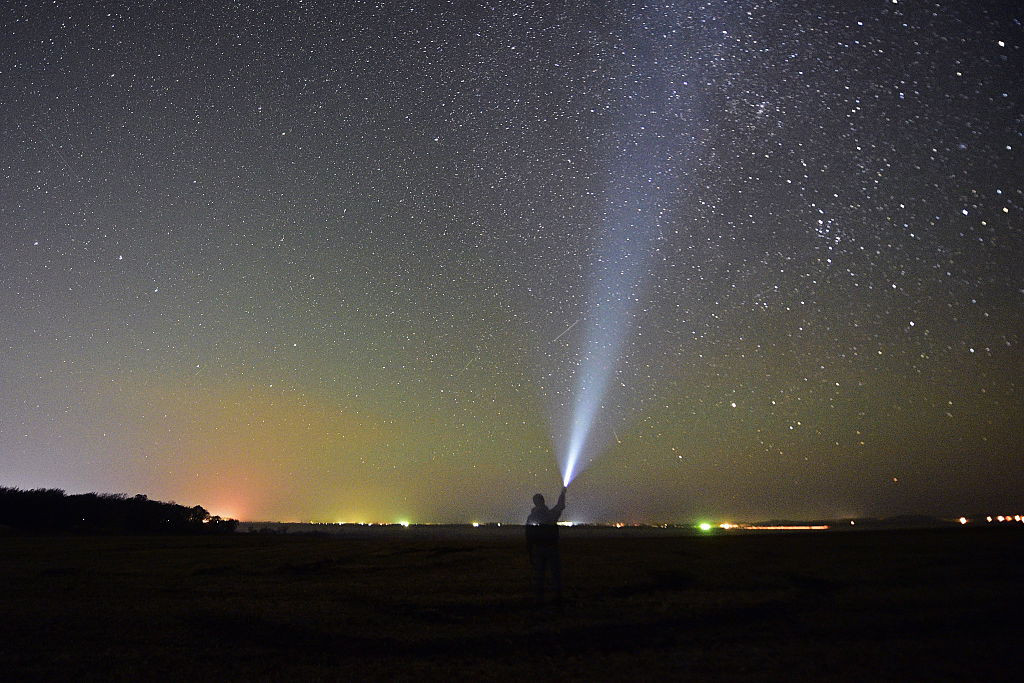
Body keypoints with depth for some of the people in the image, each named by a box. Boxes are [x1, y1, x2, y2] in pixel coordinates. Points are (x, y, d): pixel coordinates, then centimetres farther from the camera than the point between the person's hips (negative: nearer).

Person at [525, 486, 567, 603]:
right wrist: (563, 492, 31)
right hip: (551, 548, -1)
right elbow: (561, 506, 15)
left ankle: (539, 597, 6)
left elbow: (528, 537, 0)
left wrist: (530, 553, 6)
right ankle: (557, 595, 6)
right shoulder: (551, 514, -4)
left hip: (537, 549, 1)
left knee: (538, 573, 6)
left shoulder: (530, 518, 0)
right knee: (555, 572, 7)